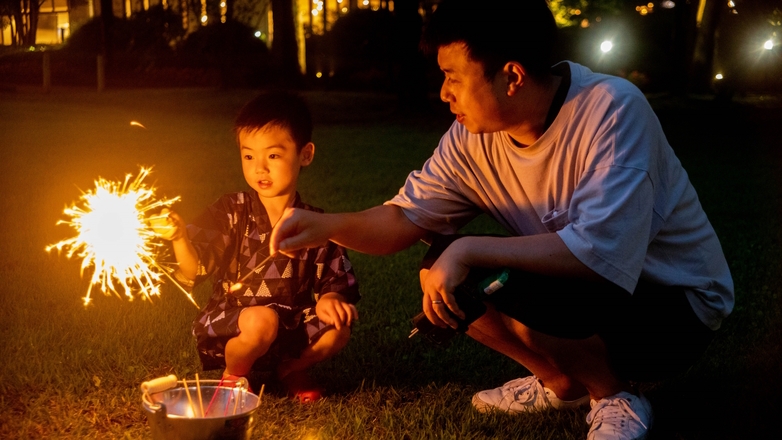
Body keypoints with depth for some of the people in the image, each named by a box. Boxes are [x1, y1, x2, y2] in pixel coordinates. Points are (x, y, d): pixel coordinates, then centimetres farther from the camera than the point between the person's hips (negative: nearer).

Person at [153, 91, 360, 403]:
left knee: (338, 328, -22)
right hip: (227, 328, -3)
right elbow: (193, 272, -16)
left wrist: (329, 299, -21)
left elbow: (336, 282, 3)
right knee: (261, 320, -34)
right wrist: (180, 238, -37)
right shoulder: (231, 213, -8)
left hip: (288, 334, 3)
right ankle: (233, 375, 0)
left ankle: (293, 370, 11)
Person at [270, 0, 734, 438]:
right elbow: (406, 218, 0)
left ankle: (619, 395, -3)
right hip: (583, 290, 7)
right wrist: (328, 225, -19)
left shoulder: (611, 110, -29)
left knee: (522, 294, -32)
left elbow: (600, 253, -38)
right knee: (438, 279, -7)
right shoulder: (473, 136, -9)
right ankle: (562, 383, 11)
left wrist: (469, 249, -33)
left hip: (680, 310, -6)